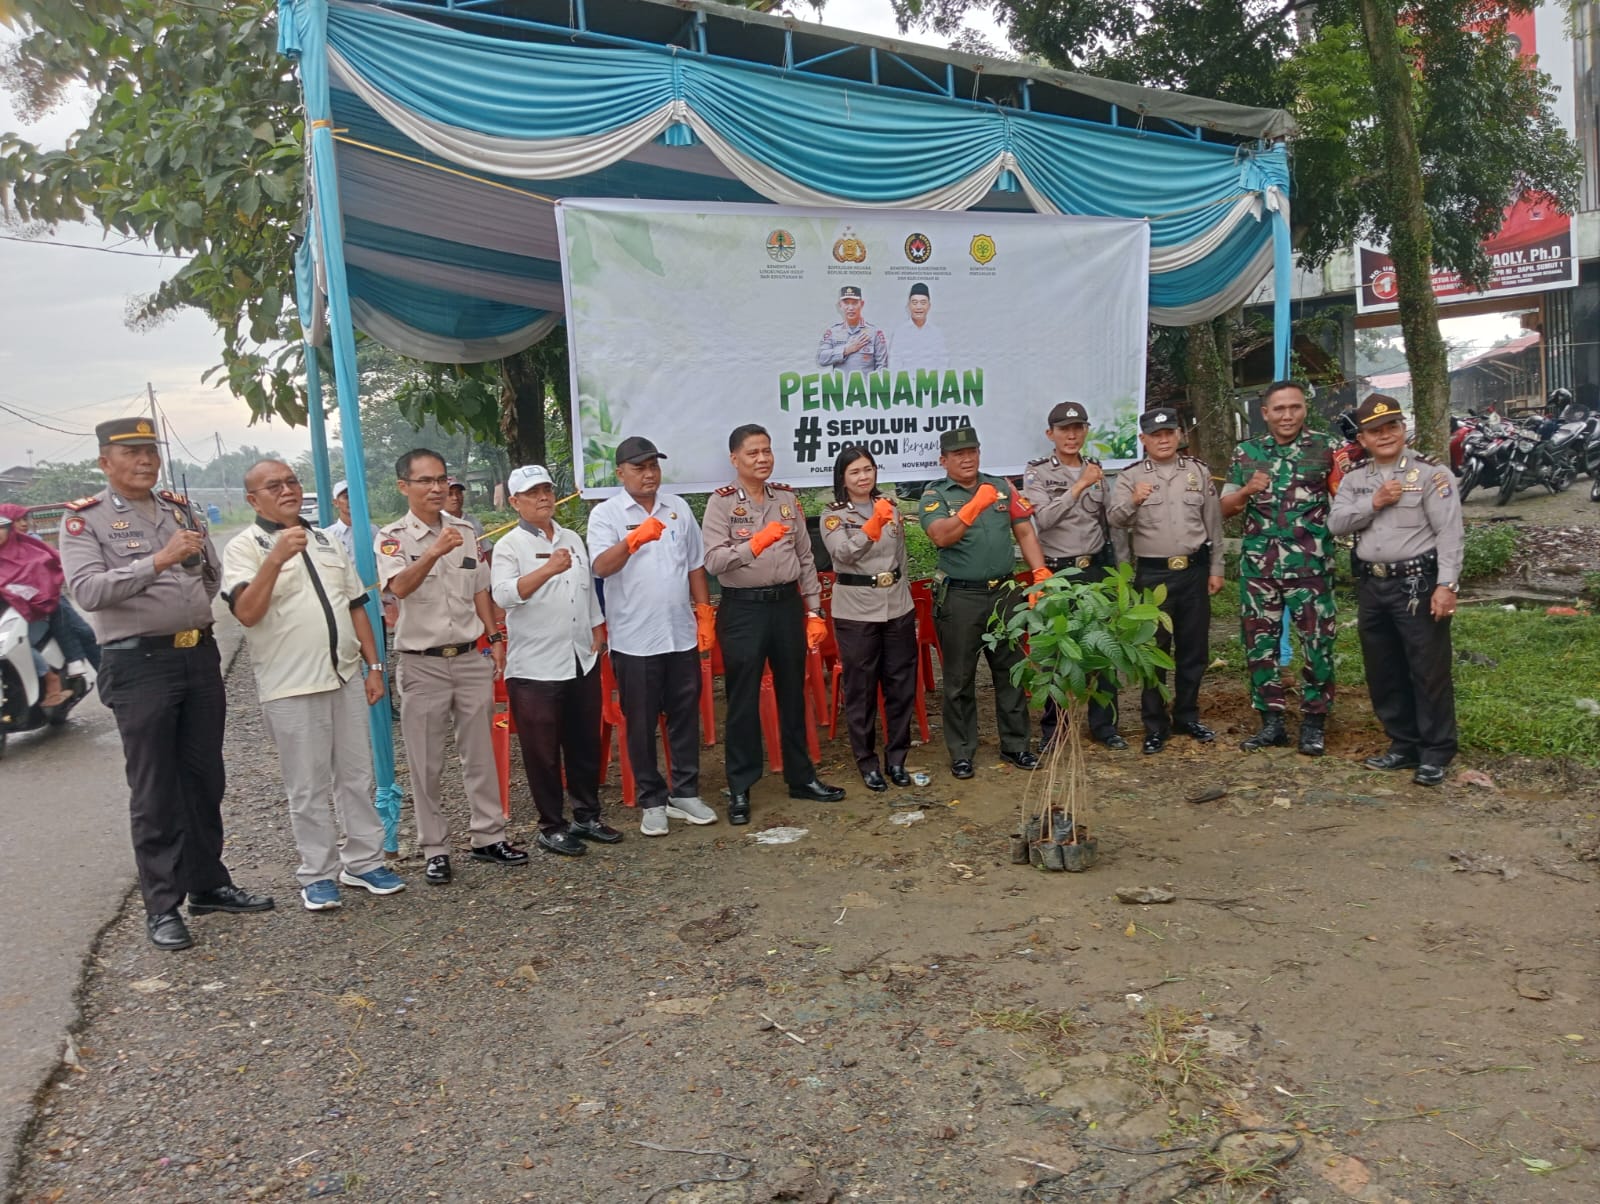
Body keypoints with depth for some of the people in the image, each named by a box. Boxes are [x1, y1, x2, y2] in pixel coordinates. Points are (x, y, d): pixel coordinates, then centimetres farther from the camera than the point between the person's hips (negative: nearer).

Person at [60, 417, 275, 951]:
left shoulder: (179, 507, 14)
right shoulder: (85, 518, -2)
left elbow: (213, 575, 21)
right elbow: (87, 588, -16)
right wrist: (159, 560, -22)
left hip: (200, 654, 6)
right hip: (139, 664, -5)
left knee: (204, 778, 13)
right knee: (155, 790, 0)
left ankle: (208, 884, 26)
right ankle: (161, 906, 9)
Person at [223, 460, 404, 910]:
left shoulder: (327, 541, 15)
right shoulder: (244, 547, -3)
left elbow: (356, 606, 17)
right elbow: (247, 613, -18)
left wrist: (373, 665, 10)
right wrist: (276, 558, -28)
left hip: (346, 677, 5)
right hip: (291, 687, -5)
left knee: (356, 776, 11)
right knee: (308, 788, 3)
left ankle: (364, 860, 23)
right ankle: (318, 875, 15)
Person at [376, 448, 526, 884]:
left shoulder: (464, 531, 8)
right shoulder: (393, 537, -7)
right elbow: (399, 587, -27)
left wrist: (495, 639, 8)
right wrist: (434, 552, -43)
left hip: (470, 659, 4)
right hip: (422, 664, -4)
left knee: (480, 753, 10)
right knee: (426, 763, 4)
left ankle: (489, 836, 21)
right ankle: (435, 849, 14)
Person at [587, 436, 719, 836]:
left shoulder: (679, 508, 9)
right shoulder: (605, 514, -4)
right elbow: (601, 567, -19)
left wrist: (705, 615, 9)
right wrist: (634, 539, -36)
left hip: (682, 635, 4)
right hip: (634, 639, -4)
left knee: (685, 716, 11)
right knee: (641, 723, 5)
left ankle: (686, 793, 24)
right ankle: (652, 801, 17)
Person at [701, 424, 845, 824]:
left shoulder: (787, 498, 9)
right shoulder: (721, 502, -5)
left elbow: (805, 557, 12)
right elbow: (713, 561, -16)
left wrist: (814, 611, 9)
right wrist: (755, 543, -30)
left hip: (787, 603, 4)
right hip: (743, 608, -4)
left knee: (793, 694, 13)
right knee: (743, 700, 2)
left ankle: (801, 776, 27)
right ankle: (740, 789, 13)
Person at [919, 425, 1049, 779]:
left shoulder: (1002, 487, 9)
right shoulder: (934, 495, -2)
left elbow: (1025, 532, 8)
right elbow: (941, 536, -20)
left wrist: (1041, 573, -4)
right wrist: (975, 505, -30)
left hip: (1005, 591, 4)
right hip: (960, 598, -3)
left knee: (1011, 671, 11)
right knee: (960, 678, 5)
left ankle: (1015, 744, 25)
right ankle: (961, 753, 16)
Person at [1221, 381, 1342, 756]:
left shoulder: (1325, 448, 1)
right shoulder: (1246, 452, 8)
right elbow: (1224, 508, 9)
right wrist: (1248, 490, -10)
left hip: (1311, 566, -2)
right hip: (1258, 566, 3)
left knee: (1317, 644, 0)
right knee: (1260, 644, 6)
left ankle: (1314, 722, 13)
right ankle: (1271, 722, 17)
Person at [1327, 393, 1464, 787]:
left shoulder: (1430, 473, -5)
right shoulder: (1354, 479, 12)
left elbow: (1449, 533, -11)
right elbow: (1335, 523, 0)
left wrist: (1446, 585, -19)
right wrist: (1374, 503, -12)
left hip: (1418, 585, -6)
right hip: (1371, 586, 6)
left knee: (1428, 670, -1)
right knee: (1383, 671, 12)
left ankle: (1435, 752, 9)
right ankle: (1403, 744, 25)